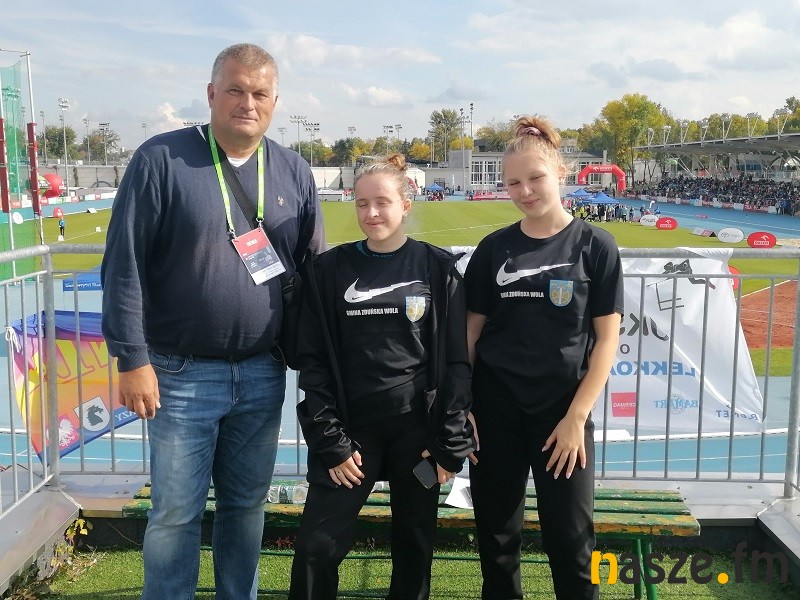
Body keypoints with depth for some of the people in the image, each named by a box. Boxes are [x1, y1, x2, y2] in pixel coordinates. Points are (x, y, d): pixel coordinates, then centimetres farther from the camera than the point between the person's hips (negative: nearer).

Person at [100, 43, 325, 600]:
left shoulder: (294, 172, 5)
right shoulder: (162, 159, -7)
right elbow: (124, 265, -9)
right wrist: (133, 359, -12)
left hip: (264, 374, 4)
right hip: (181, 373, -3)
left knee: (247, 504, 16)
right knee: (176, 511, 7)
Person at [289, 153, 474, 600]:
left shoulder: (438, 268, 1)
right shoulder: (329, 271, 2)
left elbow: (456, 360, 0)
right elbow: (314, 360, 1)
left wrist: (450, 443, -5)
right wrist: (330, 441, -7)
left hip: (418, 427, 0)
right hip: (352, 428, 1)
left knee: (414, 546, 12)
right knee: (316, 546, -2)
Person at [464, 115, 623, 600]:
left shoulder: (595, 245, -3)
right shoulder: (494, 248, 2)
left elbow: (607, 338, -4)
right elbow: (471, 331, 6)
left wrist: (577, 416, -10)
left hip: (563, 408, -2)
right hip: (496, 407, 2)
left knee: (570, 536, 4)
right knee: (497, 532, 12)